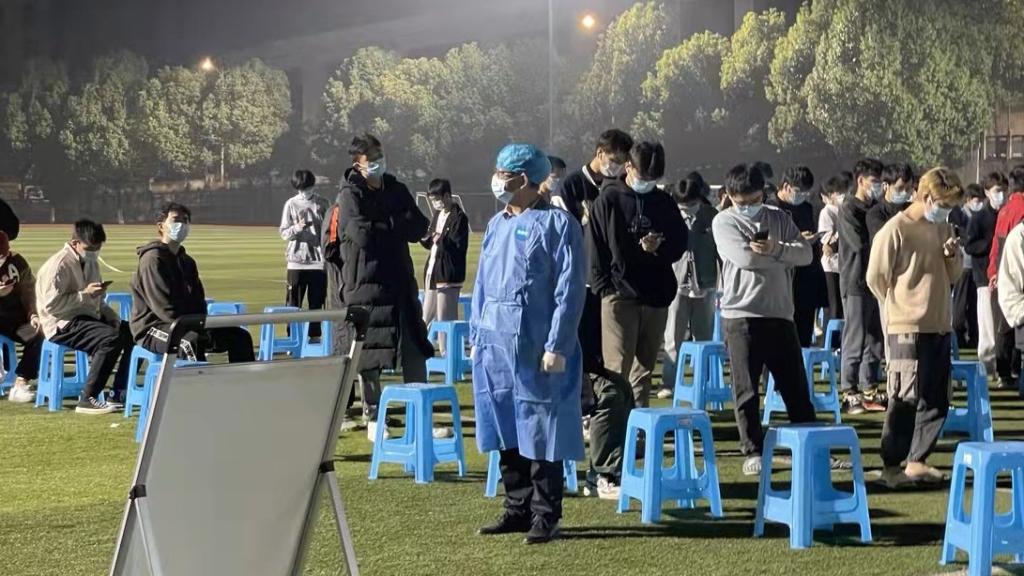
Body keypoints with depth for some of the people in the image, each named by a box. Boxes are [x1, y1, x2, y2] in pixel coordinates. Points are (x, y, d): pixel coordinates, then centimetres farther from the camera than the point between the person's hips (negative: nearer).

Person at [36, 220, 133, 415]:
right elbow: (51, 304, -21)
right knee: (111, 338, -31)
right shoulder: (58, 265, -12)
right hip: (63, 324, -9)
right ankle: (87, 400, -28)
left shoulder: (91, 262, 18)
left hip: (89, 318, 9)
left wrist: (113, 317, 8)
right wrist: (85, 294, -21)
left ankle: (120, 394, -1)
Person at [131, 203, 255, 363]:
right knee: (192, 341, -41)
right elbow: (165, 307, -20)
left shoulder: (186, 261, 17)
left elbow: (198, 301, 17)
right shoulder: (152, 259, -11)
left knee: (240, 336, 1)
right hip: (153, 329, -9)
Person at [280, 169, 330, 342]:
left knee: (317, 300, 3)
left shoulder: (322, 204, 6)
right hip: (296, 259, -1)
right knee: (293, 301, 0)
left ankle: (315, 334, 9)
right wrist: (297, 228, -17)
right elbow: (284, 232, 2)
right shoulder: (291, 204, 4)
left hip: (318, 259, 1)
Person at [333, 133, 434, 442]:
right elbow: (361, 234, -19)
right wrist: (397, 225, -5)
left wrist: (381, 227, -10)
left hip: (400, 280, 5)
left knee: (415, 349, 4)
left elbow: (419, 227, 2)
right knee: (368, 356, 1)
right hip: (365, 283, -5)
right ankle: (372, 419, 11)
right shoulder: (350, 195, -5)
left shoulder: (396, 190, 11)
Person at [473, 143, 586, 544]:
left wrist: (557, 346, -16)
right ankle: (518, 509, 20)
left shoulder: (557, 225, -7)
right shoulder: (497, 225, 14)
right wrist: (477, 336, 14)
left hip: (536, 348, -7)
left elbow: (569, 291, -11)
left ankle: (545, 516, 6)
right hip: (495, 346, 7)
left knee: (539, 433, -2)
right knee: (505, 434, 10)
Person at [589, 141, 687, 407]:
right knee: (617, 369, -8)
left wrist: (660, 247, -9)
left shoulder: (664, 203, 11)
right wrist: (604, 288, -9)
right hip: (620, 297, -4)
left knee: (645, 369, 11)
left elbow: (681, 243, 13)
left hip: (656, 297, 4)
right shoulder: (609, 200, 0)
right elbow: (595, 249, -2)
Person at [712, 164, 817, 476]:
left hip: (780, 313, 3)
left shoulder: (779, 219, 12)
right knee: (746, 388, 0)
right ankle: (753, 451, 9)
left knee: (795, 385, 7)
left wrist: (775, 249, -17)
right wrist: (785, 258, -5)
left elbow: (806, 252, 0)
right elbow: (744, 257, -15)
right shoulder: (724, 222, 1)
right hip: (741, 314, -3)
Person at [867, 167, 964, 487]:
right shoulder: (895, 230, -11)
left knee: (937, 401, 9)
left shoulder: (943, 229, 12)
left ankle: (916, 461, 19)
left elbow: (953, 276, 19)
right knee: (906, 400, -5)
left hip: (940, 327, 8)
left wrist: (952, 257, -2)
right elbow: (876, 278, -9)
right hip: (908, 329, -8)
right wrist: (902, 306, 1)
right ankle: (891, 465, 4)